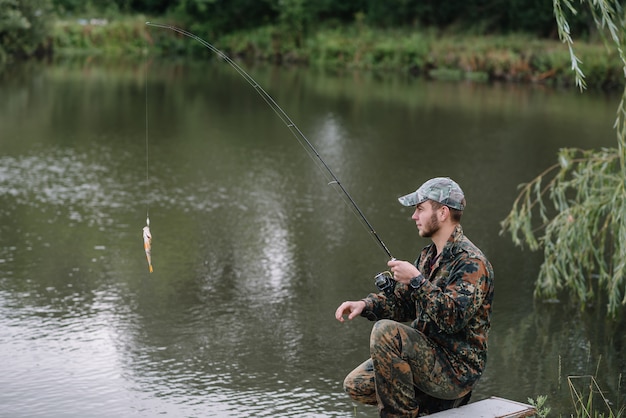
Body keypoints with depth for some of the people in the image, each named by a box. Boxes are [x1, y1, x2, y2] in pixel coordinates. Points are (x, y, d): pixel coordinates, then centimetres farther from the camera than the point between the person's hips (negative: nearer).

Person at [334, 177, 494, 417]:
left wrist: (417, 280, -27)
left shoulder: (471, 262, -18)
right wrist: (364, 305, 0)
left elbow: (453, 319, -29)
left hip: (457, 369, -9)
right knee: (356, 385, 2)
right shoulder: (429, 256, 12)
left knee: (385, 331, -27)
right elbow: (401, 301, 17)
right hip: (429, 357, 9)